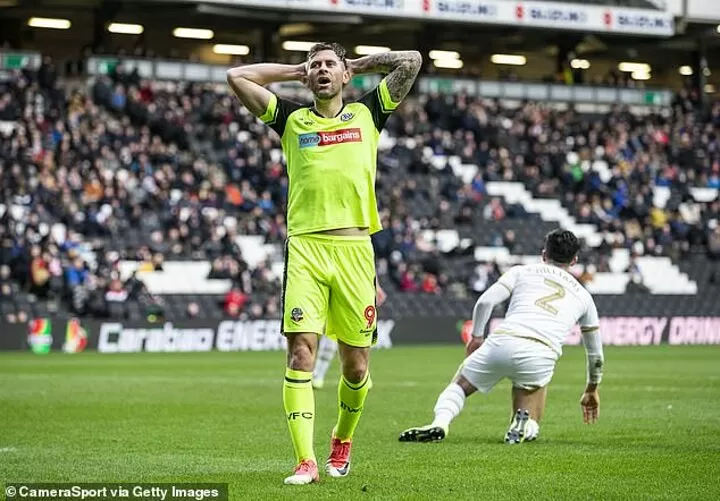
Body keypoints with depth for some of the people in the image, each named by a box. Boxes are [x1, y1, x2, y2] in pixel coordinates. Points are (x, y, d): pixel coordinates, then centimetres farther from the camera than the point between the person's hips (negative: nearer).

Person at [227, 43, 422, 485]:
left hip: (354, 248, 0)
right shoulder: (292, 120, 13)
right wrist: (295, 71, 18)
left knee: (356, 364, 5)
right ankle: (306, 461, -13)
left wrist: (358, 64, 19)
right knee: (301, 353, -13)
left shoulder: (367, 114, 14)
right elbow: (237, 77, 11)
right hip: (305, 247, 0)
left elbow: (411, 62, 11)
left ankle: (342, 441, 31)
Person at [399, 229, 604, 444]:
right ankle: (523, 424, -20)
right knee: (530, 430, 18)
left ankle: (440, 422, -10)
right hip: (541, 355, 1)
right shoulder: (583, 295, 28)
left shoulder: (521, 272, 21)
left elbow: (485, 301, 5)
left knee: (459, 385, 23)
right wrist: (592, 390, 51)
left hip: (502, 343, -1)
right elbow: (596, 355, 36)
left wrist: (476, 336, 21)